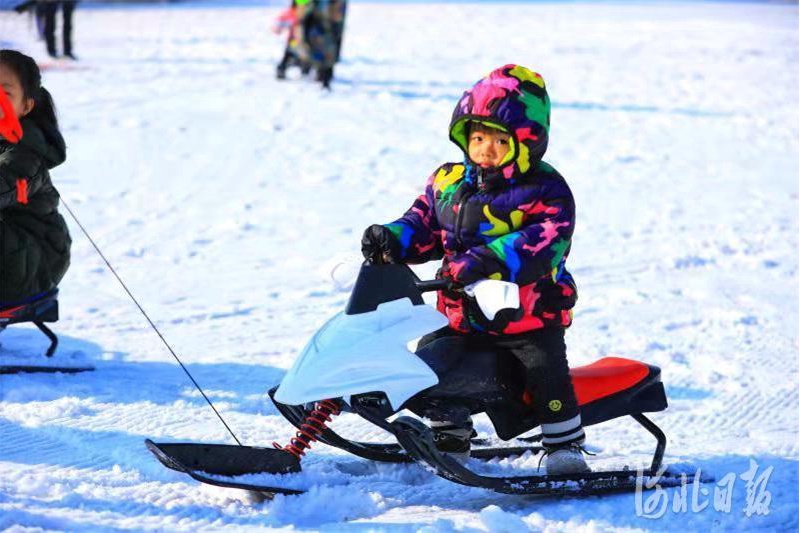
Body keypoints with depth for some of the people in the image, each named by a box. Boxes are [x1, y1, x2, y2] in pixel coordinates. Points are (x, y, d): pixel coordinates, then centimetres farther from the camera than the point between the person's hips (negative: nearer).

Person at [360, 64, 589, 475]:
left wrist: (488, 261, -39)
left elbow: (542, 243, -26)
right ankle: (450, 441, 21)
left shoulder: (545, 190, -11)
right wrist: (391, 239, -6)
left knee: (547, 372, -14)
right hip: (463, 315, 5)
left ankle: (565, 446, 4)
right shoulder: (448, 183, 7)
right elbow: (423, 225, 16)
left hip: (530, 318, -5)